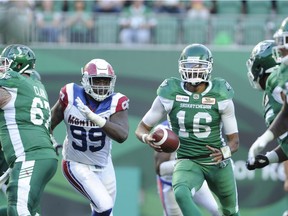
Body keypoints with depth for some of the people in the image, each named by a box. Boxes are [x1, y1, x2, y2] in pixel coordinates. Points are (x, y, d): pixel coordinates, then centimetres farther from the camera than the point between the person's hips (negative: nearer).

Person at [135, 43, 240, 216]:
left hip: (218, 162, 1)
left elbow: (234, 140, -4)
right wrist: (148, 138, -25)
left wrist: (224, 152, -27)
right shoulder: (170, 94, -9)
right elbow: (142, 128, 0)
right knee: (181, 194, -35)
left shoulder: (221, 96, -9)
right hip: (188, 162, -1)